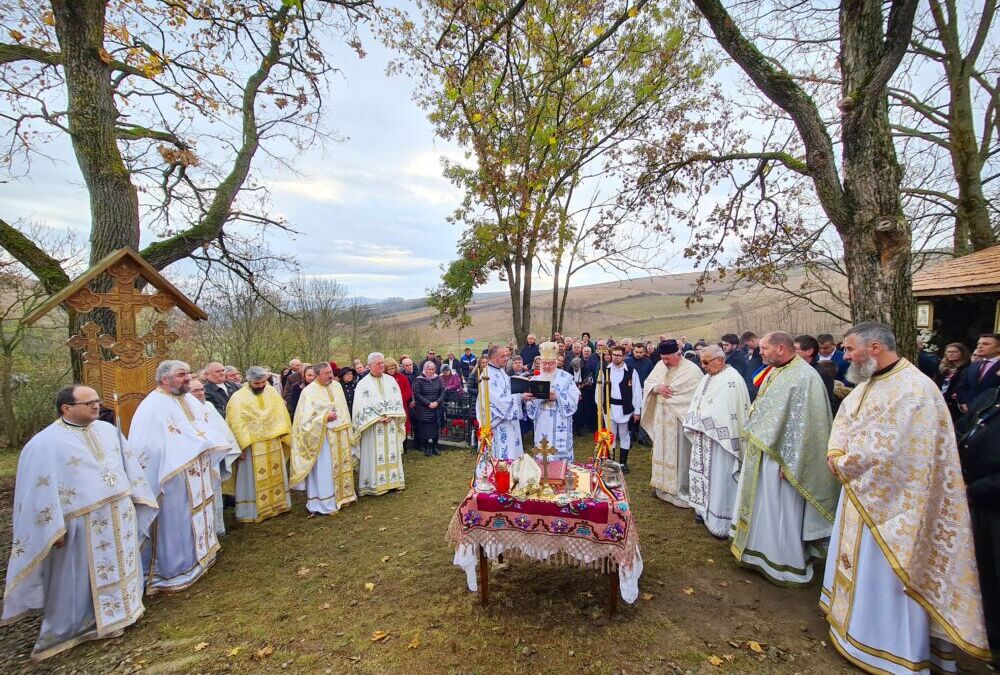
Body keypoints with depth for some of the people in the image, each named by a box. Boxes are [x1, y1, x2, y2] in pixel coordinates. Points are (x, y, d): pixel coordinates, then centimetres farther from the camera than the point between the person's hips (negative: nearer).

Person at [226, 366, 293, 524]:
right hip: (252, 445, -5)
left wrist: (283, 435, -1)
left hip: (273, 443, 5)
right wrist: (241, 446, -18)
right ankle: (253, 511, 17)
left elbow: (281, 414, 5)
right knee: (254, 480, 4)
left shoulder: (272, 392, 2)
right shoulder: (238, 397, -11)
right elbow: (236, 424, -14)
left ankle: (277, 504, 31)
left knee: (275, 476, 16)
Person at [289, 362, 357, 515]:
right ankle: (322, 503, 10)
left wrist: (347, 427, 14)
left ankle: (341, 495, 31)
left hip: (340, 435, 6)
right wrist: (325, 418, -24)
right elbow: (306, 418, -14)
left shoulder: (337, 385, 6)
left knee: (340, 466, 16)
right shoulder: (309, 392, -12)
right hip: (322, 437, -6)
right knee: (323, 470, -2)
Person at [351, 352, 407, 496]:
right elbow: (362, 406, -9)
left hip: (391, 425, 3)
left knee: (392, 453, 8)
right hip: (373, 427, -3)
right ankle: (373, 484, 8)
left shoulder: (390, 380, 7)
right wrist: (379, 418, -15)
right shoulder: (363, 384, -3)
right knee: (373, 455, 0)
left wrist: (390, 415, -11)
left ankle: (392, 481, 19)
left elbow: (398, 400, 4)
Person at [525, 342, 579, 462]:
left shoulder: (566, 377, 0)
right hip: (542, 424, 3)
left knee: (560, 451, 0)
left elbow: (574, 399, -9)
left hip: (560, 425, -3)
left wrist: (557, 397, -21)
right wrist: (540, 397, -19)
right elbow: (530, 400, 2)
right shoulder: (536, 378, 9)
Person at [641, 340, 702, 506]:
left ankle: (681, 491, 16)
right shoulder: (660, 365, 5)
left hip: (679, 419, -6)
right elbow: (647, 383, 9)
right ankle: (663, 485, 30)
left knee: (678, 456, 2)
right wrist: (657, 388, -11)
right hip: (660, 419, 6)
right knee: (661, 453, 15)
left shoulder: (692, 370, -13)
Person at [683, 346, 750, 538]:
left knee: (720, 478, -1)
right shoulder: (708, 376, 12)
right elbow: (696, 403, 13)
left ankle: (722, 523, 9)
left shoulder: (732, 379, -16)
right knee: (703, 473, 16)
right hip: (703, 436, 9)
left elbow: (724, 410, -22)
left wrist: (702, 422, -14)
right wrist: (696, 423, 0)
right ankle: (704, 509, 30)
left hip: (719, 438, -8)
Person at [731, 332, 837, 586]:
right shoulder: (773, 373, 8)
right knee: (763, 508, 19)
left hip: (781, 457, -9)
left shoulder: (804, 377, -19)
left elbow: (802, 424, -22)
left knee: (783, 511, 6)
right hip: (762, 453, 9)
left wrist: (787, 462, -21)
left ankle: (789, 566, 24)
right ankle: (764, 551, 36)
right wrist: (754, 440, 13)